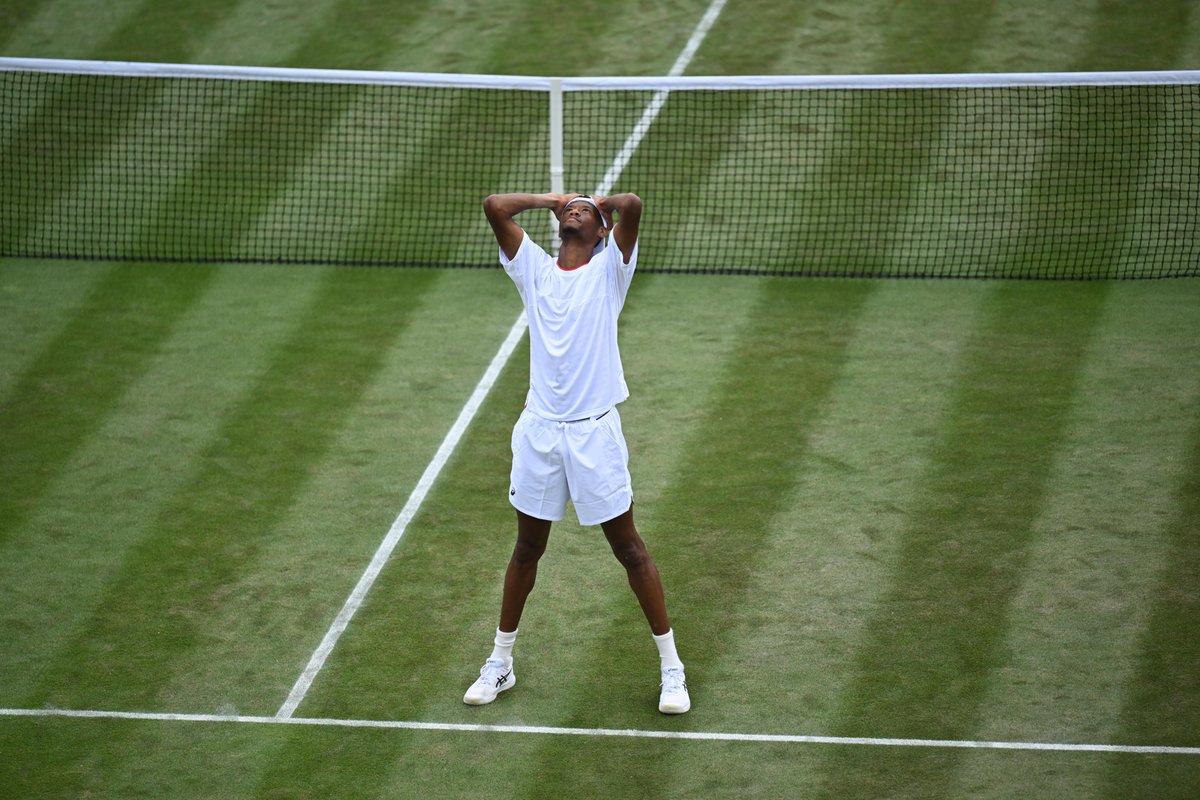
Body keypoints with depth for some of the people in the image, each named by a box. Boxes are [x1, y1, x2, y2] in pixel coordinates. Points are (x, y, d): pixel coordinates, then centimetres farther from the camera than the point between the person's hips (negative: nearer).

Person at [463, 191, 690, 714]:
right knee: (527, 548, 13)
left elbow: (632, 205, -15)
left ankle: (671, 668, 11)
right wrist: (549, 199, 13)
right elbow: (494, 206, 3)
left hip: (594, 431, -3)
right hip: (539, 430, 3)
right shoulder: (534, 269, 10)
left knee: (628, 548, 2)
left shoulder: (609, 269, 2)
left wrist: (603, 204, 6)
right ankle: (500, 663, 25)